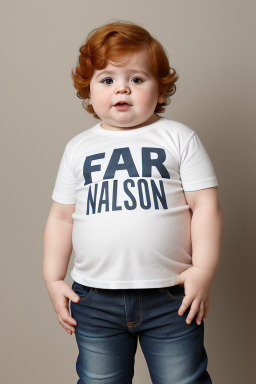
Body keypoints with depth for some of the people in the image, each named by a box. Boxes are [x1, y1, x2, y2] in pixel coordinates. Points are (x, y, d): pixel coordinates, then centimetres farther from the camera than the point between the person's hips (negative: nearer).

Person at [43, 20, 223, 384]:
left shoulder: (179, 138, 0)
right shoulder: (78, 148, 7)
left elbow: (205, 205, -4)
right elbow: (62, 217, 10)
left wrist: (203, 270, -10)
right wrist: (53, 279, 7)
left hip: (171, 297, -2)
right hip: (94, 299, 3)